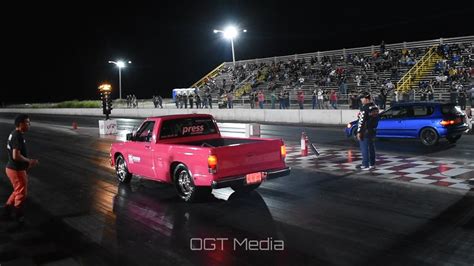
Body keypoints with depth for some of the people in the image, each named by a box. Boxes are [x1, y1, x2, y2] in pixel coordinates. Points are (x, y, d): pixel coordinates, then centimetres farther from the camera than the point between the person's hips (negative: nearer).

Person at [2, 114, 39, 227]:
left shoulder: (14, 134, 9)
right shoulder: (18, 136, -24)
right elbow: (16, 156, -29)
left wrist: (27, 163, 16)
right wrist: (29, 161, -16)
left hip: (12, 168, 10)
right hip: (16, 170, -10)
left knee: (18, 191, 24)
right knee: (21, 194, 5)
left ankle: (7, 211, 33)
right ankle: (18, 217, 18)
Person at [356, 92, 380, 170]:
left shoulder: (365, 108, -20)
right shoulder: (375, 106, 8)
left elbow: (361, 121, -21)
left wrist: (359, 132, -18)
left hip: (365, 131, -9)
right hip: (373, 130, 9)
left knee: (364, 148, -2)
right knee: (371, 147, 16)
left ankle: (365, 165, -1)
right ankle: (372, 164, 24)